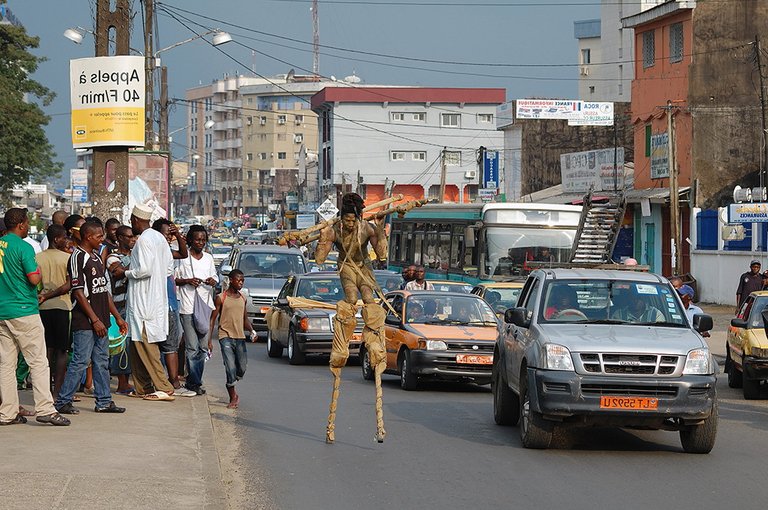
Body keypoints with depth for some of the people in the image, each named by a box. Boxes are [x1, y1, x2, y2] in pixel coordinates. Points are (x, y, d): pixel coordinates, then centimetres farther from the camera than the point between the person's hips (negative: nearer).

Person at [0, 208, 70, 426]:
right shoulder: (23, 247, -11)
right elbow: (34, 279, -17)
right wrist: (39, 272, 5)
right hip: (24, 310, -7)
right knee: (38, 361, -4)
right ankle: (45, 408, -9)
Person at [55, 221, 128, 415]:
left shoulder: (96, 257, 16)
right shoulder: (77, 257, -11)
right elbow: (78, 292, -15)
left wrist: (118, 317, 18)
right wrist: (95, 319, -17)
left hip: (100, 320, 9)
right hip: (85, 321, -9)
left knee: (102, 361, 9)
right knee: (80, 361, -8)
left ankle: (104, 401, 14)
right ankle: (63, 402, -2)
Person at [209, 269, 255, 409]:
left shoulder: (243, 299, 12)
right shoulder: (221, 298, -2)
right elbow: (213, 319, 0)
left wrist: (252, 331, 0)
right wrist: (210, 340, -5)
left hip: (240, 337, 5)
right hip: (226, 337, -5)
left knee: (242, 369, 2)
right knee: (231, 369, -12)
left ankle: (232, 391, 28)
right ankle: (233, 398, 2)